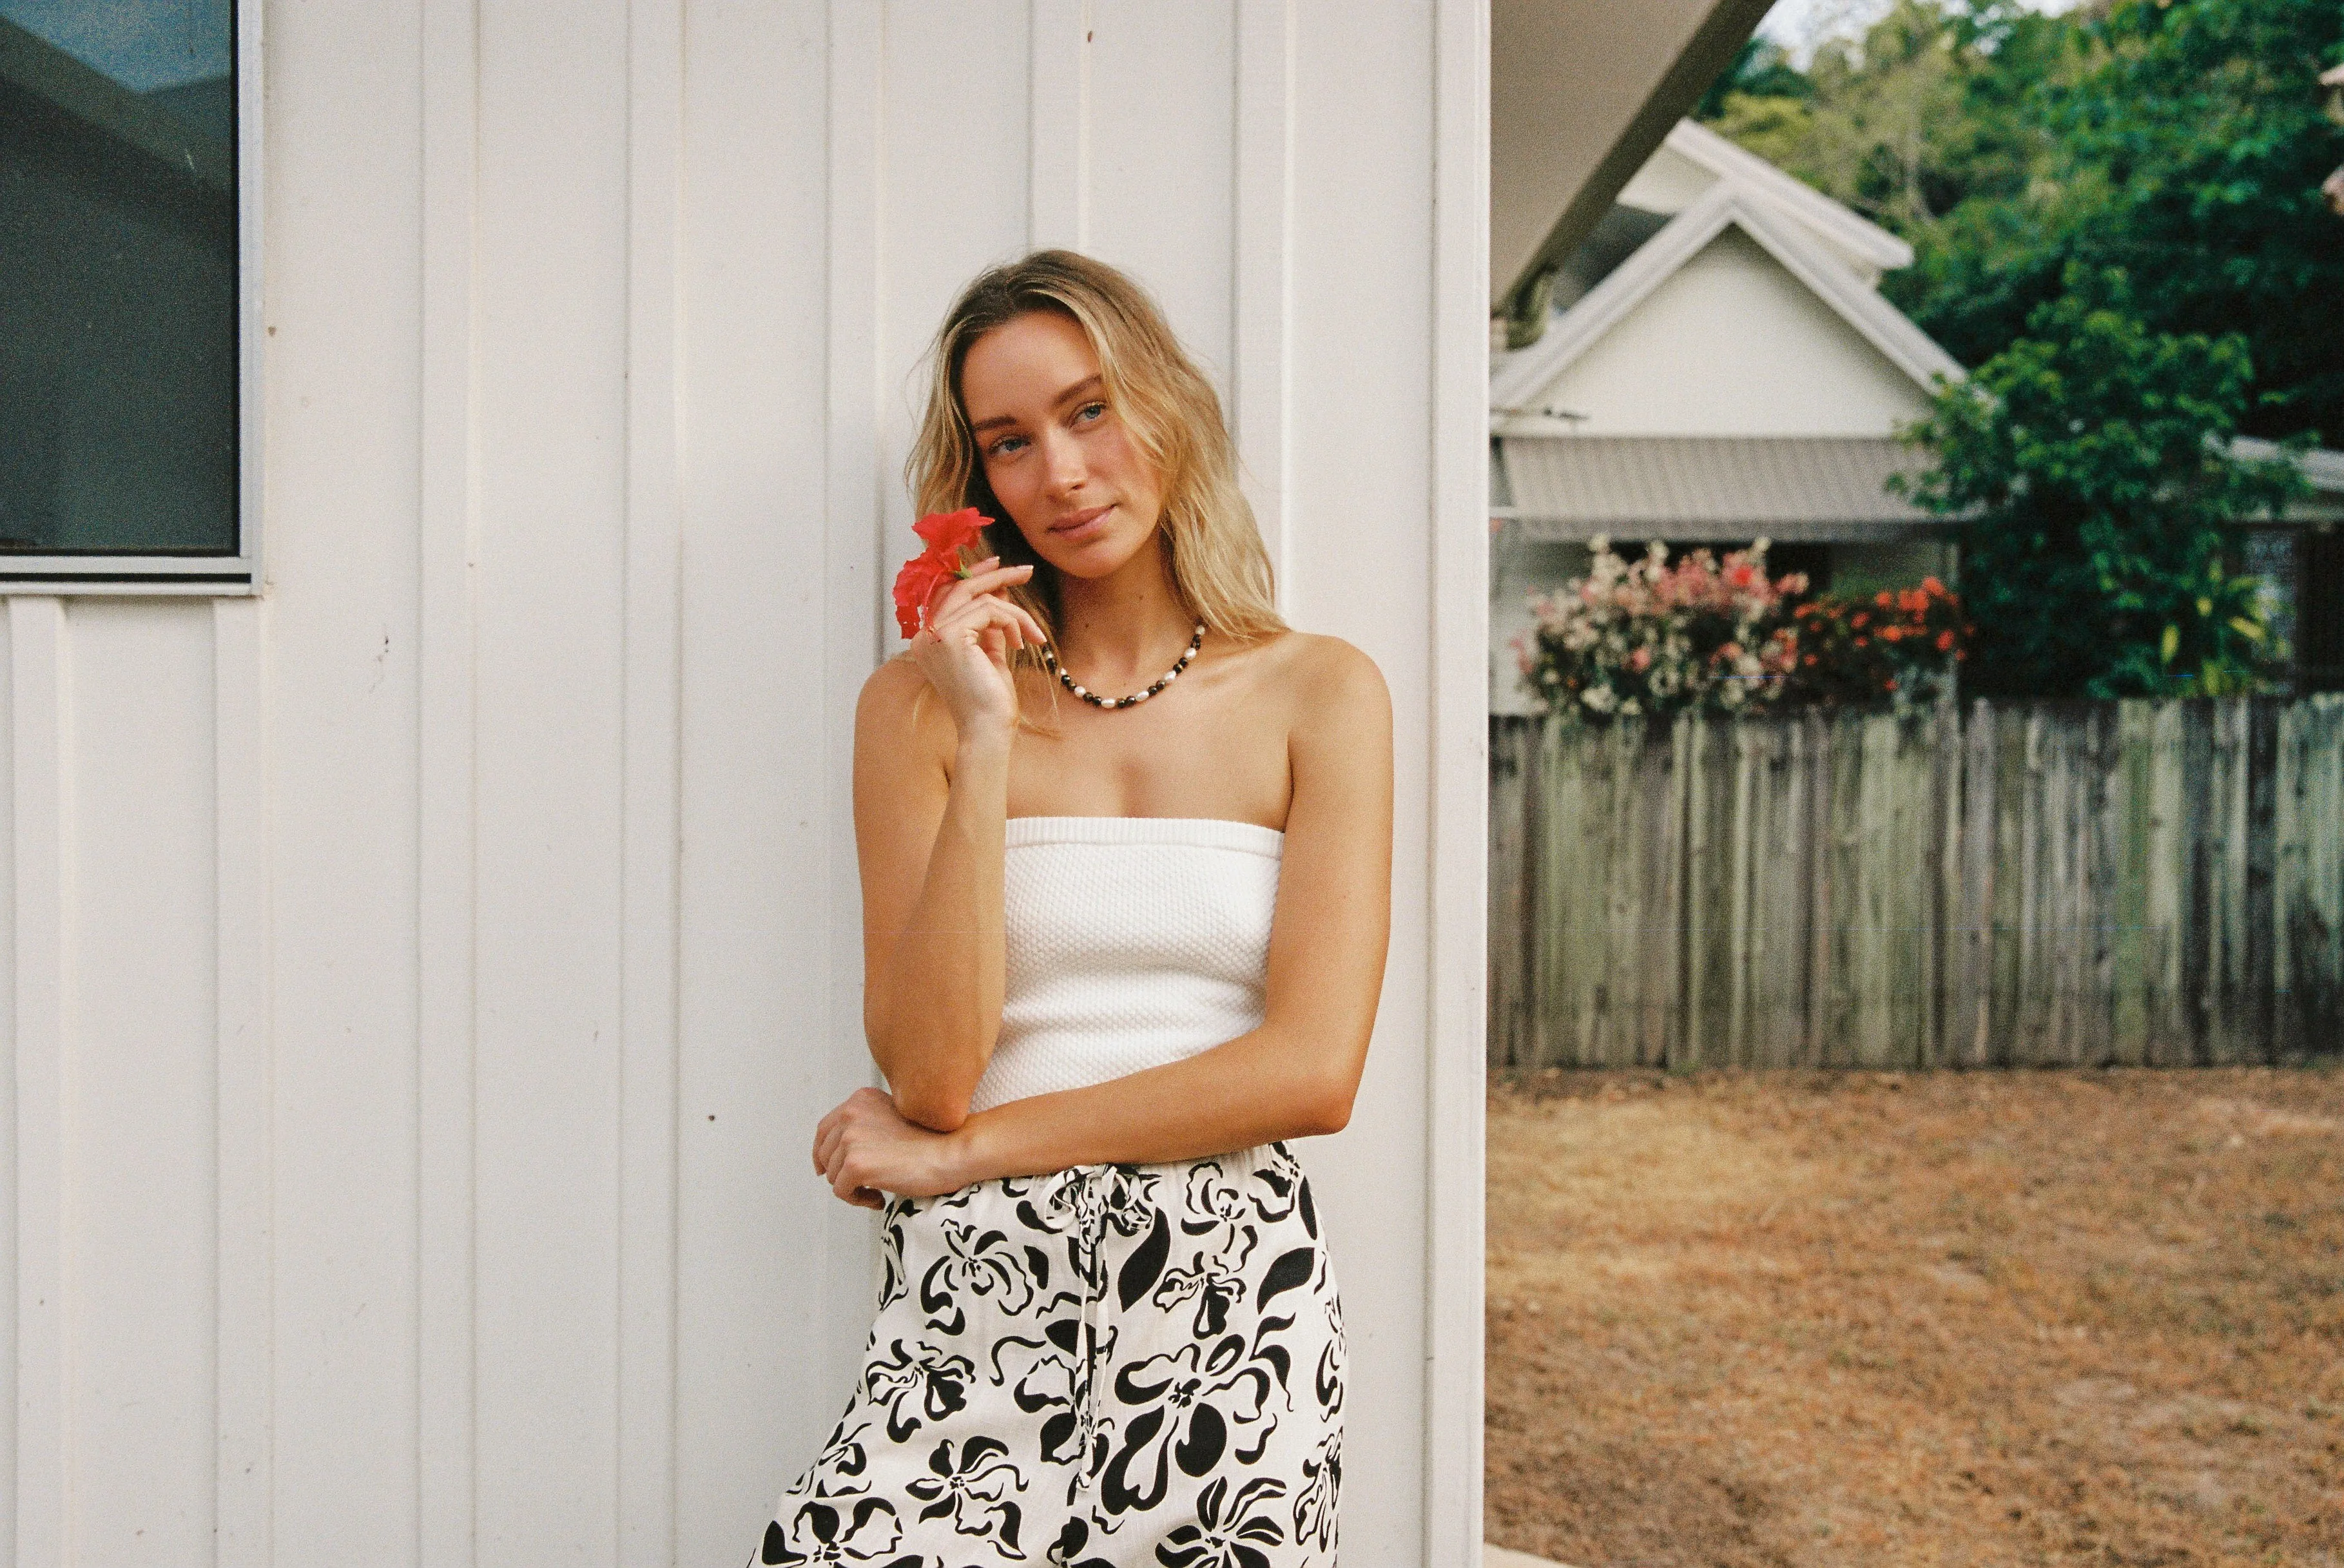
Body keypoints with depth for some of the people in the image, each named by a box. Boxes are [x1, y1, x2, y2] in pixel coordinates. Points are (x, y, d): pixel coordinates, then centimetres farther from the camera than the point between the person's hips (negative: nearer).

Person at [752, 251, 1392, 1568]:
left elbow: (1313, 1069, -4)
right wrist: (987, 743, -9)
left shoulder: (1319, 694, 6)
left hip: (1227, 1295, 0)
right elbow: (931, 1071, -3)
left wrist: (959, 1150, -2)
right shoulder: (919, 705, 7)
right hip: (978, 1284, 0)